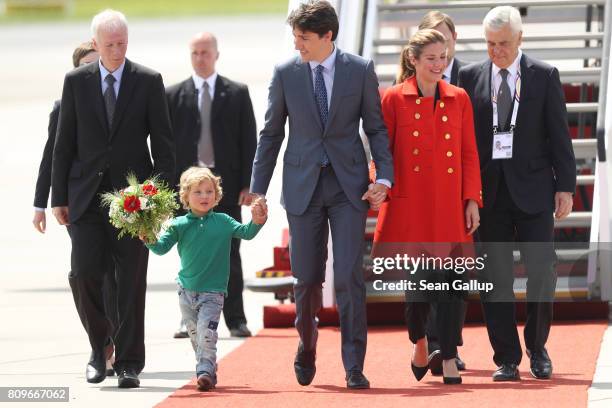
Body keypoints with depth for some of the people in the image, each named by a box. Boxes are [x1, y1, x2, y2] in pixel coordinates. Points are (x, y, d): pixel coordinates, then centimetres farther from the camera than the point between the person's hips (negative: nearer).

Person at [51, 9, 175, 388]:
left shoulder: (149, 82, 2)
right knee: (85, 273, -9)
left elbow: (163, 142, 2)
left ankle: (129, 363, 5)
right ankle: (99, 347, 12)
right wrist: (59, 197, 3)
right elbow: (64, 143, 7)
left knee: (132, 281, -1)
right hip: (86, 196, 1)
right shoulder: (76, 81, 5)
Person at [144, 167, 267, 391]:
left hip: (213, 291, -3)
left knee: (206, 332, -18)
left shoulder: (223, 222, 0)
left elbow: (246, 233, -1)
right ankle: (209, 370, 27)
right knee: (195, 335, 12)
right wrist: (150, 240, -24)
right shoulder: (179, 225, -2)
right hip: (187, 289, 3)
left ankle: (205, 371, -18)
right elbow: (162, 247, -4)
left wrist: (257, 221, -20)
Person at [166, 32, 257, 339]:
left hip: (226, 184, -1)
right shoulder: (174, 96, 7)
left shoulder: (237, 94, 6)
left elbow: (249, 141, 4)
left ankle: (235, 320, 3)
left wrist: (248, 185, -4)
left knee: (229, 255, 1)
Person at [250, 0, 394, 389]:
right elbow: (271, 134, 7)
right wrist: (258, 189, 5)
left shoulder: (361, 70, -1)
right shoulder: (285, 73, 1)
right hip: (303, 186, 1)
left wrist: (384, 178, -8)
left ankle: (354, 367, -3)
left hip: (349, 186, -1)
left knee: (350, 277, -9)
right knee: (307, 277, 5)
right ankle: (306, 347, 31)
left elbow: (377, 127, 3)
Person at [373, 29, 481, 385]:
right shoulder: (395, 99, 1)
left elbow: (470, 154, 8)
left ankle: (449, 359, -4)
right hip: (410, 204, -2)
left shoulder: (459, 99, 8)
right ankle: (420, 343, 29)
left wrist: (472, 199, 1)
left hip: (450, 204, 2)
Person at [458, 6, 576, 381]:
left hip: (532, 188, -1)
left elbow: (559, 135, 4)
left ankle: (537, 348, 15)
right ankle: (506, 359, 5)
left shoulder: (545, 77, 4)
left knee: (542, 271, -5)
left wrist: (565, 186, -2)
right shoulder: (471, 78, 7)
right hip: (489, 190, 1)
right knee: (496, 278, 0)